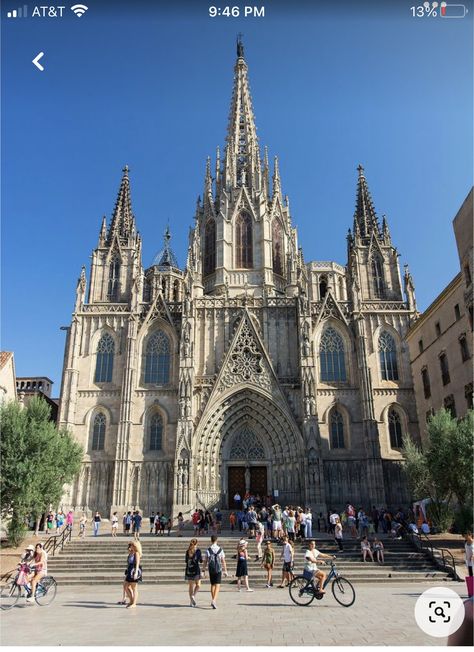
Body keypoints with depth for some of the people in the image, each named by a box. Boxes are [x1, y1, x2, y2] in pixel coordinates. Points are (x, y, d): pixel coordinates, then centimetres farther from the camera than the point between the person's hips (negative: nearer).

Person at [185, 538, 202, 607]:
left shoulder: (188, 551, 5)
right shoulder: (198, 550, -6)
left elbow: (186, 560, 13)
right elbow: (201, 561, -3)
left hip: (188, 570, 4)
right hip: (196, 570, -4)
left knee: (190, 586, 11)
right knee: (198, 585, 11)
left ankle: (191, 602, 12)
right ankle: (193, 595, -13)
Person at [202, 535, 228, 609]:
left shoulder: (208, 550, -4)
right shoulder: (220, 549, -5)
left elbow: (205, 561, -2)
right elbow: (223, 561, -2)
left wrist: (203, 570, 5)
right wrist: (225, 570, 5)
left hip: (211, 570, 2)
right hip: (218, 570, -2)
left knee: (212, 585, 17)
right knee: (217, 585, -1)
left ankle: (213, 600, 25)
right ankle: (214, 600, -18)